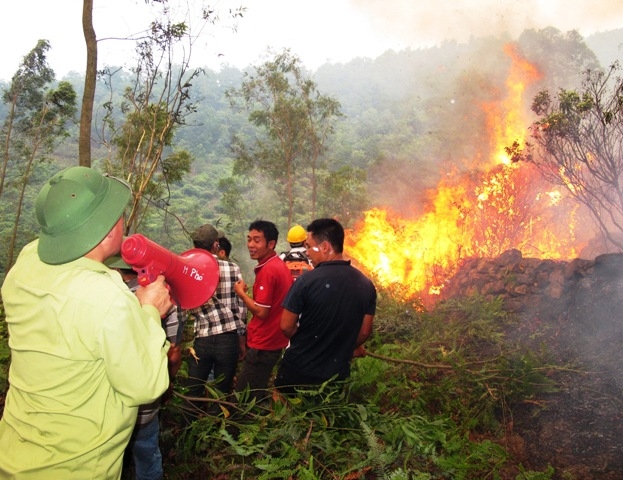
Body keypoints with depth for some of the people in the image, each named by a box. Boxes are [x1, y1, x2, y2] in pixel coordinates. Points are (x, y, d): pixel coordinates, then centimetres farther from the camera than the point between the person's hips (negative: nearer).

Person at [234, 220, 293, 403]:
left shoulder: (268, 270, -21)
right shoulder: (279, 265, 10)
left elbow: (261, 311, -22)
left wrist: (241, 292, -10)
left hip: (262, 344, -10)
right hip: (272, 341, 10)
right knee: (257, 396, 20)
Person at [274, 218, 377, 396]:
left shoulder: (308, 280, -20)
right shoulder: (366, 284, -6)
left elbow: (286, 327, -13)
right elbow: (364, 332, 2)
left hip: (298, 369, -4)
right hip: (337, 374, 4)